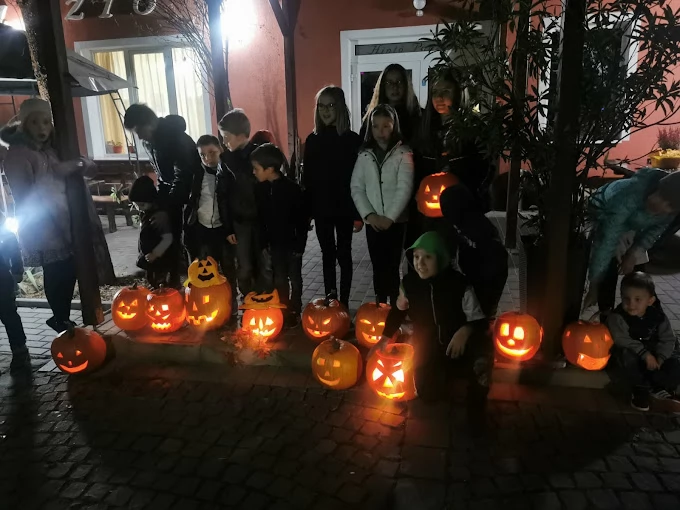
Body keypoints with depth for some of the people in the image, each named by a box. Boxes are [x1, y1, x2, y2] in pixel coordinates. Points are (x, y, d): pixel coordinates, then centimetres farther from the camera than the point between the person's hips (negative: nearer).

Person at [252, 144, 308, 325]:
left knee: (294, 278, 11)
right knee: (279, 279, 12)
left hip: (292, 242, -4)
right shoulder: (262, 189, -3)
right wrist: (264, 244, 4)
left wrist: (300, 245, -12)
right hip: (275, 243, 4)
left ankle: (294, 311, 26)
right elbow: (261, 218, 4)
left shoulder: (292, 188, -17)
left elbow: (302, 219, -13)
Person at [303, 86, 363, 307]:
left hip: (344, 207, -3)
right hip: (321, 208, 3)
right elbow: (307, 178, 6)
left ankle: (344, 303, 17)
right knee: (327, 255, 12)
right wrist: (306, 210, 1)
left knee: (343, 254, 7)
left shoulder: (352, 139, -6)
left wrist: (359, 214, -12)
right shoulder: (312, 140, 4)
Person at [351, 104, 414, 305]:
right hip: (373, 222, 3)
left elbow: (405, 188, -10)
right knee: (378, 267, 9)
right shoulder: (364, 155, 7)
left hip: (396, 221, -3)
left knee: (392, 267, 0)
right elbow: (356, 187, 3)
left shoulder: (403, 154, -2)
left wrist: (390, 217, -16)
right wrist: (368, 214, -9)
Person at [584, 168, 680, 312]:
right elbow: (608, 241, -45)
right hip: (604, 213, -5)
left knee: (637, 269, 2)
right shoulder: (631, 195, -46)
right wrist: (594, 285, -43)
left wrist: (634, 252, -22)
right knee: (609, 267, -18)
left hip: (633, 222, 5)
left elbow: (658, 227, -8)